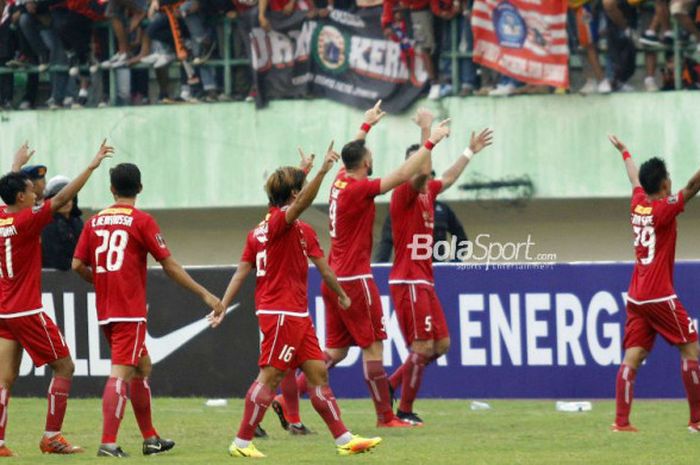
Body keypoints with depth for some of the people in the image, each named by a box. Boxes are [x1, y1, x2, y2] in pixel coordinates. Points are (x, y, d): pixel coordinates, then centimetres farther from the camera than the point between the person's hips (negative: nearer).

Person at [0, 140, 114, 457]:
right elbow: (62, 198, -20)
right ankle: (51, 437, -1)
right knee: (64, 367, 3)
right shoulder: (26, 221, -15)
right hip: (27, 311, -7)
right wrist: (92, 166, -16)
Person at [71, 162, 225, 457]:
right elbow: (169, 266, -6)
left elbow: (77, 265, 6)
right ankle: (108, 443, -19)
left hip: (105, 311, 6)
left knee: (142, 367, 18)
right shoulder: (141, 220, -5)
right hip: (130, 311, -6)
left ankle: (150, 439, 23)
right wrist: (204, 294, -1)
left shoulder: (95, 221, 10)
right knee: (121, 373, -9)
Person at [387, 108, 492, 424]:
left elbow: (447, 179, 34)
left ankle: (393, 384, 19)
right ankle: (405, 410, 0)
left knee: (441, 344, 9)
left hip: (425, 283, 9)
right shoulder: (404, 192, -12)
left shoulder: (427, 192, 13)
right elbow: (421, 173, -31)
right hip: (408, 282, -9)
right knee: (423, 345, -10)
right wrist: (426, 131, -29)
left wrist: (470, 151, 42)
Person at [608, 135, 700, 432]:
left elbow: (635, 179, 27)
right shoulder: (664, 209, -12)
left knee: (633, 356, 1)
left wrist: (624, 152, 46)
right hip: (660, 296, -7)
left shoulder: (638, 204, 7)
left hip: (636, 297, 7)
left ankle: (621, 421, -6)